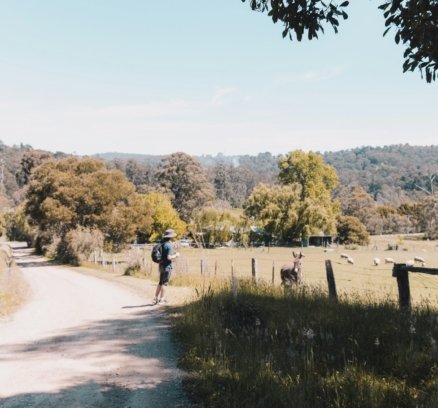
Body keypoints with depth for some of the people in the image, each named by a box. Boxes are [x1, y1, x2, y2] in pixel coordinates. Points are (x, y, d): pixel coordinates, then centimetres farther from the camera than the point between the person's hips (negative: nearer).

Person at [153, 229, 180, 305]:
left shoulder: (162, 244, 9)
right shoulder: (169, 245, -17)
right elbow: (169, 257, -23)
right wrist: (176, 255, -6)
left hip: (161, 265, 8)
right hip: (167, 266, -8)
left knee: (161, 282, 17)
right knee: (165, 283, -1)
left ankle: (156, 298, 19)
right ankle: (162, 299, 1)